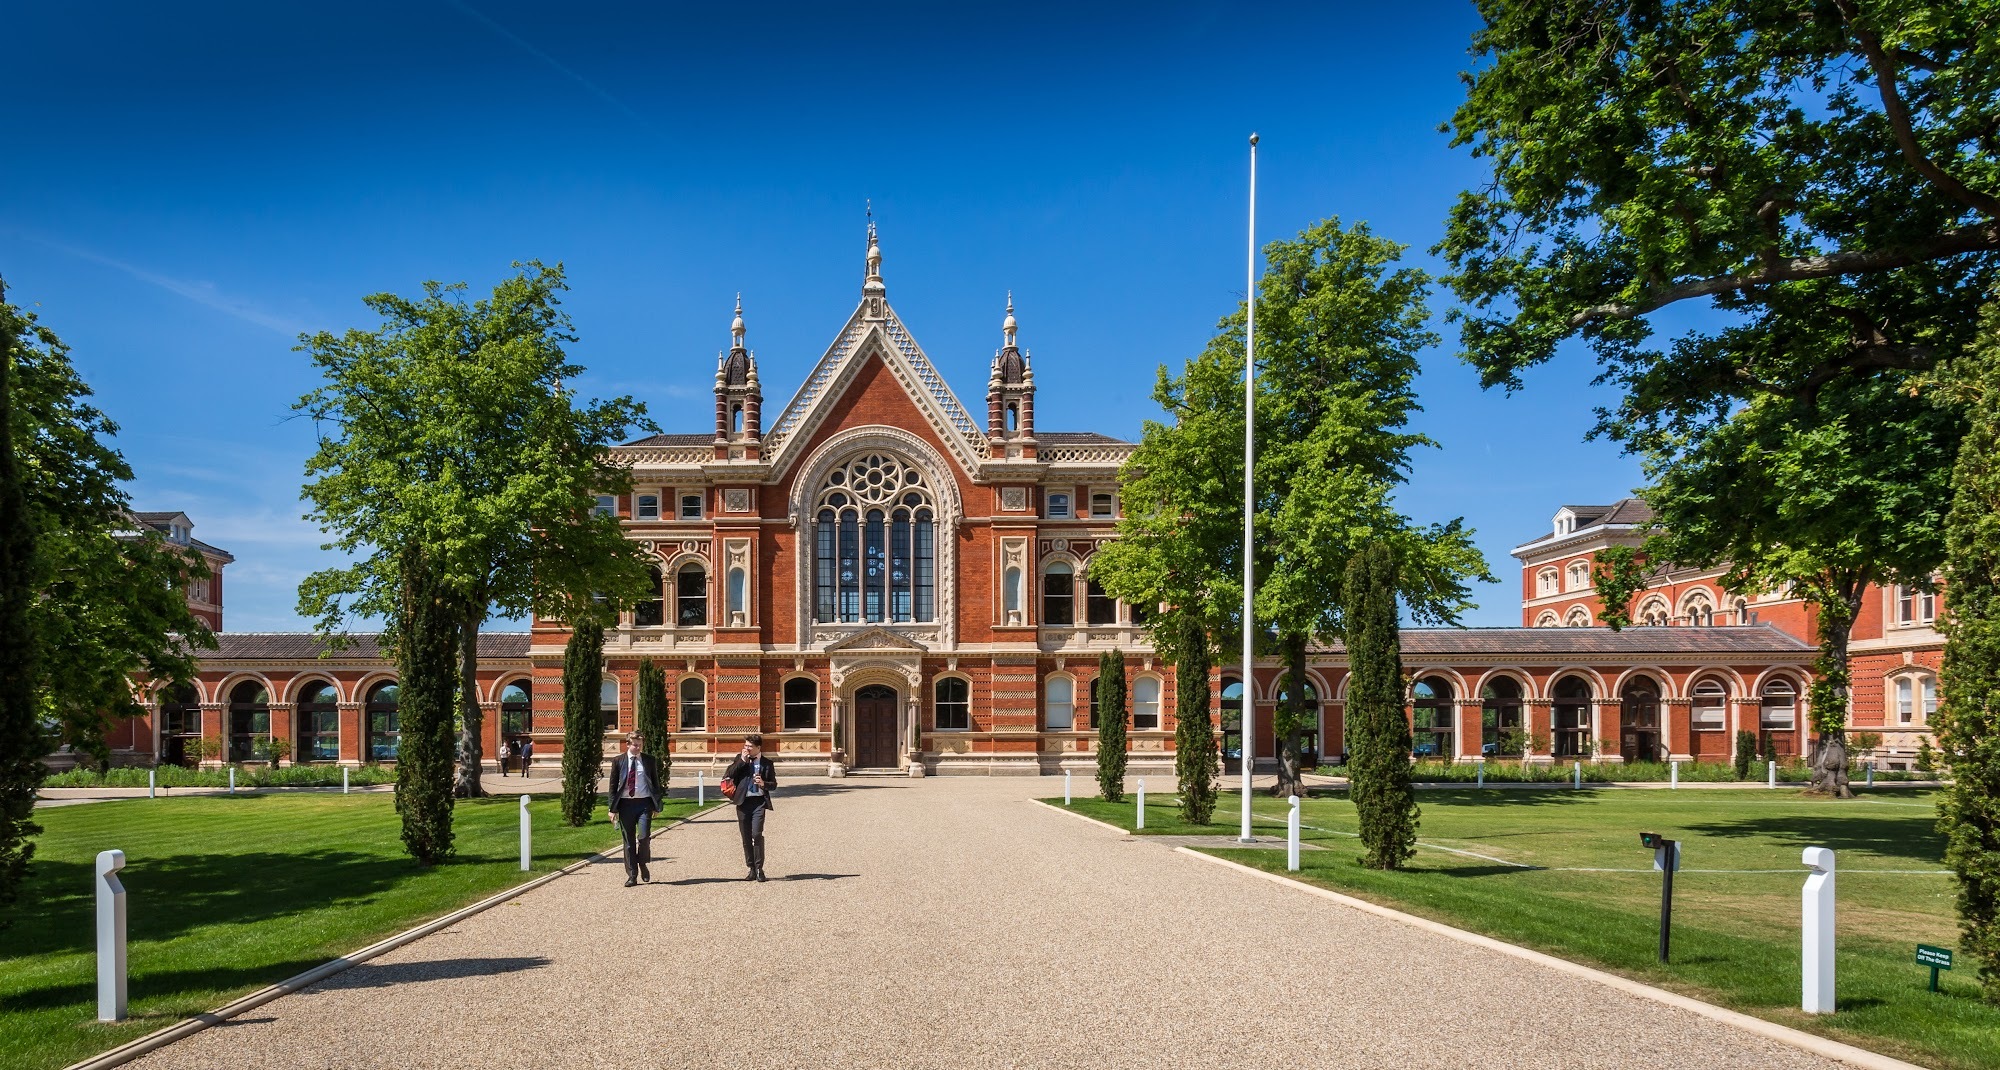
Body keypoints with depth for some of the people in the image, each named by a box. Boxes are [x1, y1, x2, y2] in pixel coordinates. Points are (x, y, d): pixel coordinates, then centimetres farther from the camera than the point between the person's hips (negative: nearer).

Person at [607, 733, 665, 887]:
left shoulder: (650, 761, 6)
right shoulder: (619, 761, 4)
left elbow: (656, 783, 11)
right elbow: (613, 786, 5)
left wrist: (656, 805, 6)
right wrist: (613, 808, -1)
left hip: (644, 803, -1)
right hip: (625, 803, 1)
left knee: (644, 836, -14)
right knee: (629, 841, 5)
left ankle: (643, 864, 13)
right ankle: (632, 875, 12)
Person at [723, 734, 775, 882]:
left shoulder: (766, 763, 6)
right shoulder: (740, 759, 8)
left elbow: (774, 784, 11)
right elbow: (727, 776, -3)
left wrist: (764, 784, -11)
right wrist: (742, 761, -9)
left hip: (759, 802, -2)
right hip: (743, 802, 2)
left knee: (757, 834, -15)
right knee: (746, 837, 6)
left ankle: (759, 868, -4)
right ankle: (752, 869, 17)